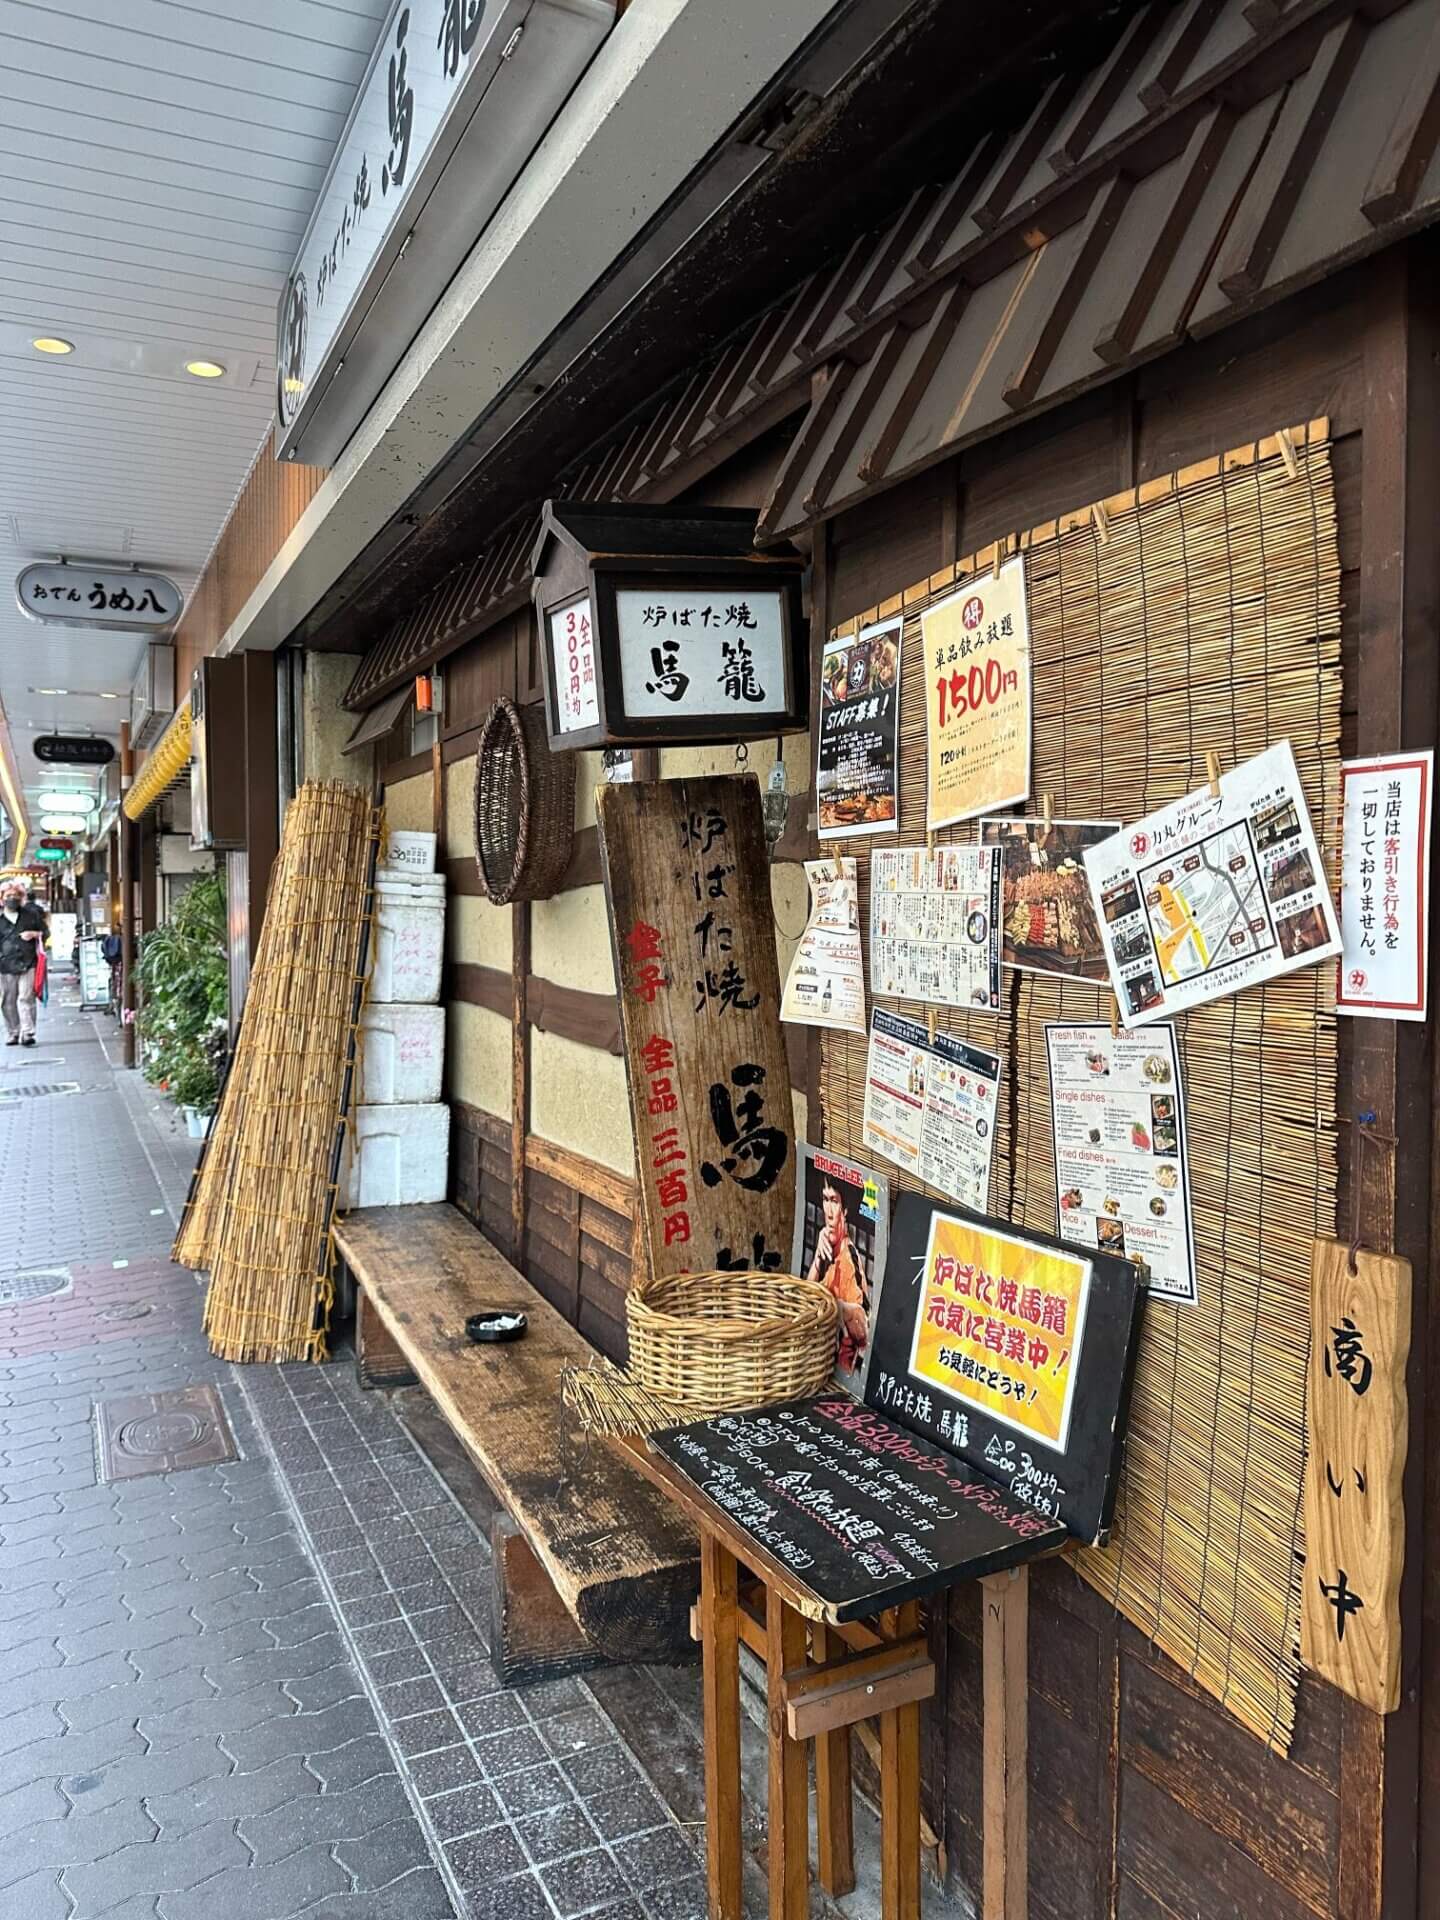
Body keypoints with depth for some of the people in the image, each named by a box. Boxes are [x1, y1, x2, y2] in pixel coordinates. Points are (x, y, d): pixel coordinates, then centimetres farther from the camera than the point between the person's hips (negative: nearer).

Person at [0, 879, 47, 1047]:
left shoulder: (31, 914, 10)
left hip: (28, 964, -1)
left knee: (26, 999, -9)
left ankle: (27, 1034, -11)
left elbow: (46, 932, 18)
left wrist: (34, 934, -3)